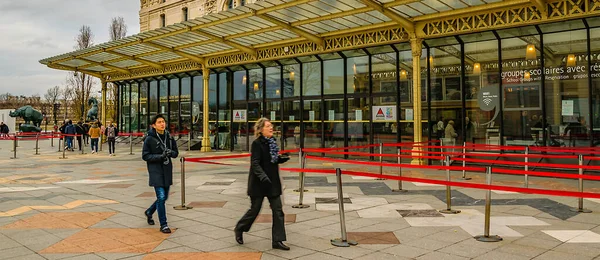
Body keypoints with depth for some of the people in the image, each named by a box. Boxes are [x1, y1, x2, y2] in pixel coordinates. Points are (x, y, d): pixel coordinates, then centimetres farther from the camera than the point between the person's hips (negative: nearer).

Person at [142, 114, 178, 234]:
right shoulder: (149, 139, -9)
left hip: (167, 170, 6)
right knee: (161, 197, -11)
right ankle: (163, 225, 1)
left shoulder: (169, 137, 5)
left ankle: (149, 212, 42)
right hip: (155, 171, -6)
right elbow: (145, 156, -9)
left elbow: (176, 153, 10)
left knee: (164, 197, 15)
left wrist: (170, 152, -13)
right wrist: (160, 156, -21)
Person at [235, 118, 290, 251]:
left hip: (273, 182, 7)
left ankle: (277, 240, 9)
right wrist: (263, 176, -34)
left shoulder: (273, 142, 8)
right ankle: (239, 229, 32)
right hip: (259, 183, -7)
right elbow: (255, 163, -21)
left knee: (278, 210, 2)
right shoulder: (257, 143, -14)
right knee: (255, 209, 6)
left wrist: (282, 158, -2)